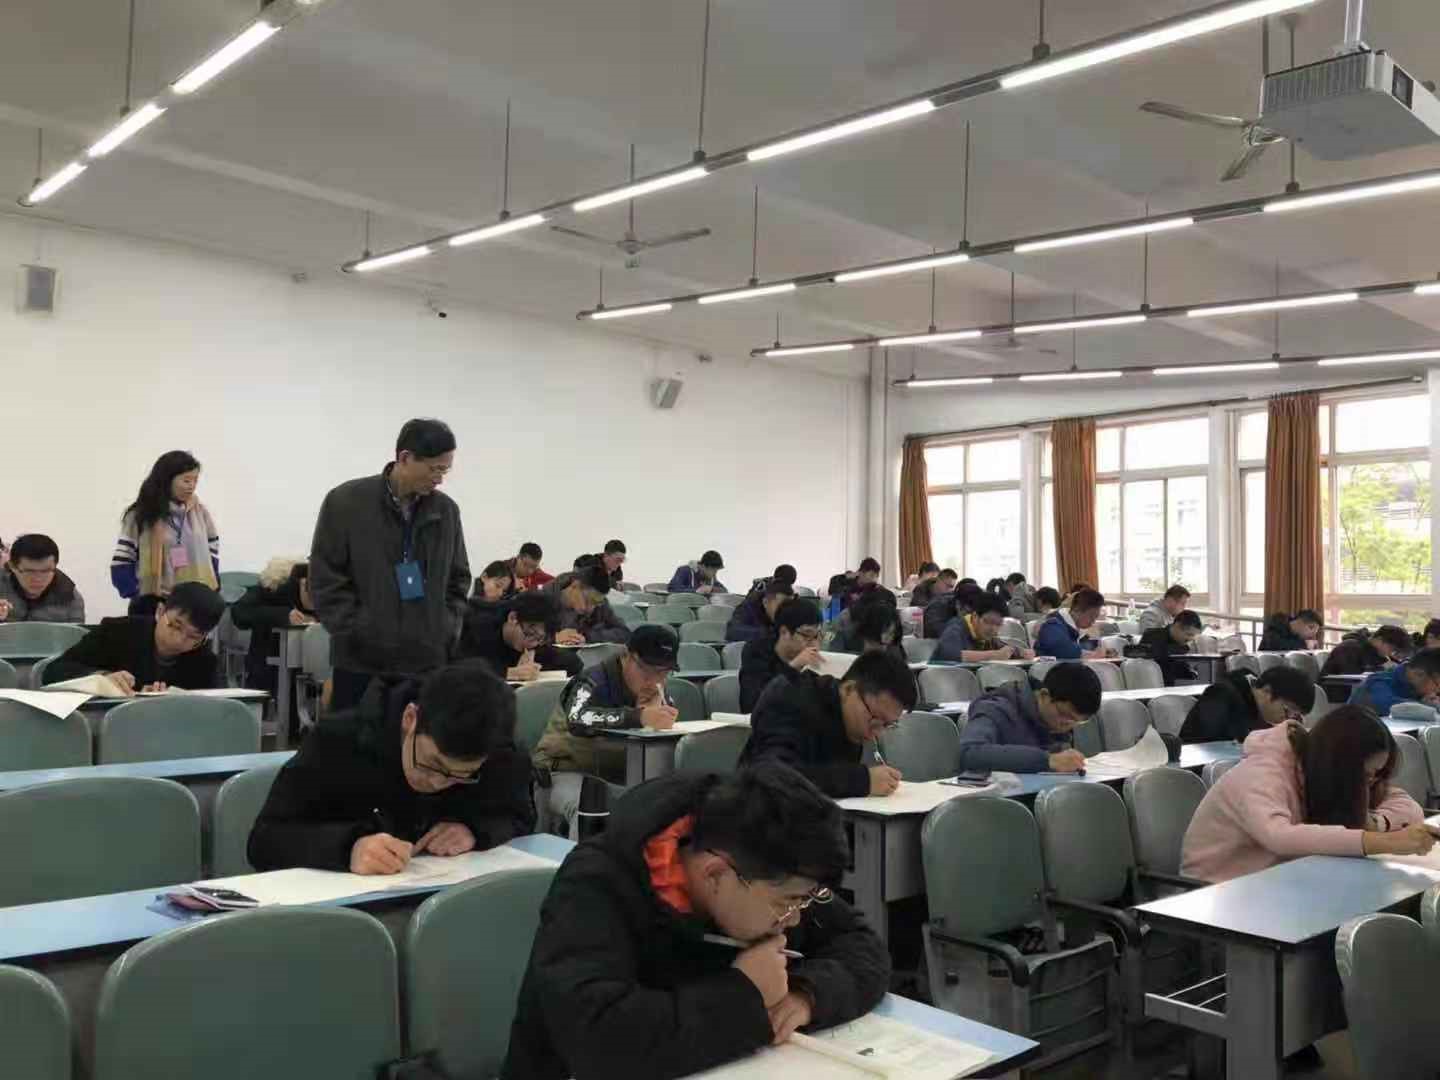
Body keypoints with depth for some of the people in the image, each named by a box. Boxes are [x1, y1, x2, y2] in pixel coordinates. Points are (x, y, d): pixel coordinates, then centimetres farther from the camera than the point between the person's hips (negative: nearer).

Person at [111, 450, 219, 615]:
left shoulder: (199, 512, 5)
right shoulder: (141, 515, -3)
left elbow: (212, 557, 11)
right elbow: (121, 565, -4)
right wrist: (140, 596, -11)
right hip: (153, 605, -3)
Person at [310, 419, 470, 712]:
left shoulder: (446, 510, 6)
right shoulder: (346, 501, -4)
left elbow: (458, 579, 16)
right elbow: (325, 578, -4)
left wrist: (448, 632, 3)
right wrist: (357, 634, -10)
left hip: (429, 662, 3)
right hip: (362, 663, -3)